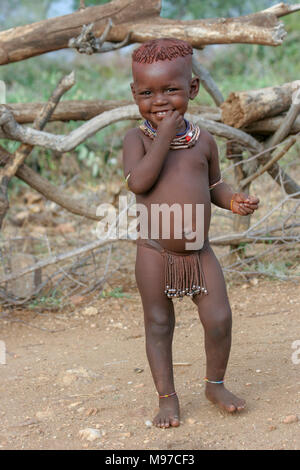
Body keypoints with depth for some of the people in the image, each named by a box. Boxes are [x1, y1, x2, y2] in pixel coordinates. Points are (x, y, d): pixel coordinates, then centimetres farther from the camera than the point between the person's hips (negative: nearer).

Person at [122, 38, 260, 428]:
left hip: (200, 252, 3)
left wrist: (233, 200, -4)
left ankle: (215, 384, 24)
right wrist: (164, 136, -22)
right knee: (159, 324, 7)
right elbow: (139, 182, -23)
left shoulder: (203, 140, 4)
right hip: (155, 252, -3)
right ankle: (167, 397, 21)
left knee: (219, 319, 1)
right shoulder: (138, 138, -7)